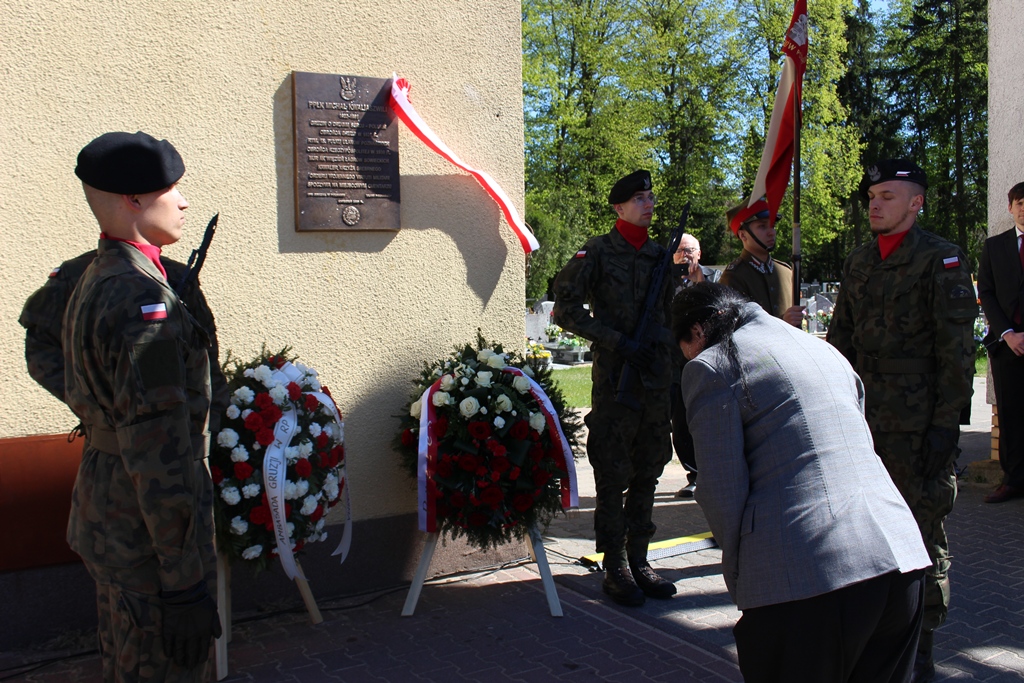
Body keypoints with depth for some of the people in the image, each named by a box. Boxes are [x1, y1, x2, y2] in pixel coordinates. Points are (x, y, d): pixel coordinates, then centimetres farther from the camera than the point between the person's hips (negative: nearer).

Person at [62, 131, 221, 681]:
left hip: (104, 512, 10)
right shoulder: (143, 299, -24)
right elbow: (158, 456, -27)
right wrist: (185, 585, -23)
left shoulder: (95, 280, 8)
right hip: (146, 530, -10)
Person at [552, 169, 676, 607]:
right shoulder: (596, 252, -3)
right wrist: (619, 342, -15)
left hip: (656, 375, 6)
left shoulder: (658, 255, 13)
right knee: (613, 475, -1)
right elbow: (566, 310, -8)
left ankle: (638, 560, 21)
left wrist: (662, 346, 6)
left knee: (647, 472, 10)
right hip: (614, 376, -6)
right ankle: (615, 568, 10)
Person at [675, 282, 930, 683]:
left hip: (803, 580, -7)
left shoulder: (711, 366, 0)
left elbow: (724, 493, -7)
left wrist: (741, 584, 7)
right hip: (901, 561, 8)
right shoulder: (823, 350, 22)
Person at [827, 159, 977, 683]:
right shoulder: (858, 262, 13)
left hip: (917, 424, -5)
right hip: (861, 419, 5)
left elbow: (955, 350, -7)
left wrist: (945, 423, -11)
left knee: (921, 528, 4)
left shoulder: (941, 260, -4)